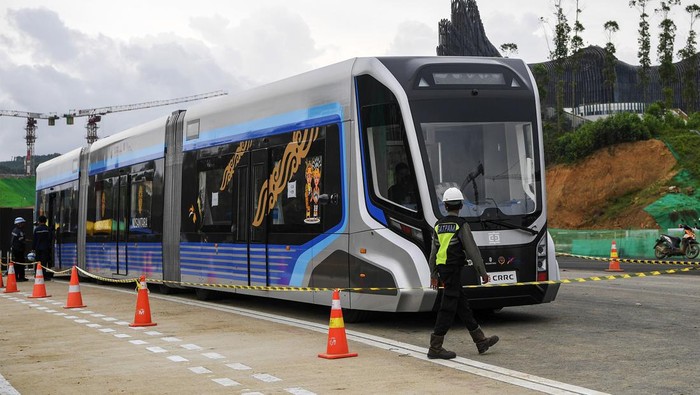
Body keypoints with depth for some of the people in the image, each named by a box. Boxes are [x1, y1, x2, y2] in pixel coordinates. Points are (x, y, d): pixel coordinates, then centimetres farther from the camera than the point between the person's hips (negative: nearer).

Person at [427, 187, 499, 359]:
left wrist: (434, 275, 18)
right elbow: (472, 250, -12)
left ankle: (481, 341, 21)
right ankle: (435, 348, -4)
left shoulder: (438, 225, 10)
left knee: (463, 305, 13)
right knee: (448, 308, -4)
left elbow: (434, 251, 13)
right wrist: (483, 272, -5)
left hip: (442, 269, 8)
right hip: (454, 269, -8)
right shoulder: (461, 225, -11)